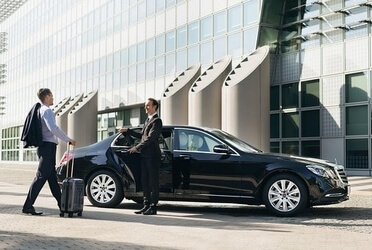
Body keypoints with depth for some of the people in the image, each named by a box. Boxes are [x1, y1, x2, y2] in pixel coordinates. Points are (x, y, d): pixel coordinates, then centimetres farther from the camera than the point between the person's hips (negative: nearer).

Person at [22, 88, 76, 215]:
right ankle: (28, 206, -11)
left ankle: (62, 205, 19)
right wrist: (68, 139, -19)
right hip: (48, 146, -10)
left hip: (44, 147, 10)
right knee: (41, 177, -10)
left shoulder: (40, 110, 19)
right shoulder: (47, 111, -11)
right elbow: (53, 128, -25)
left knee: (52, 178, 12)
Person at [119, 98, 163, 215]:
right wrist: (127, 130, 21)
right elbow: (142, 135, 24)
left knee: (153, 181, -3)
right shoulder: (148, 120, 20)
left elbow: (150, 138, -17)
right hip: (145, 155, 9)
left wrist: (136, 148, -14)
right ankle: (146, 205, 16)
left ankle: (153, 207, 1)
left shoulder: (157, 121, -9)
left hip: (152, 156, -9)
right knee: (145, 181, 10)